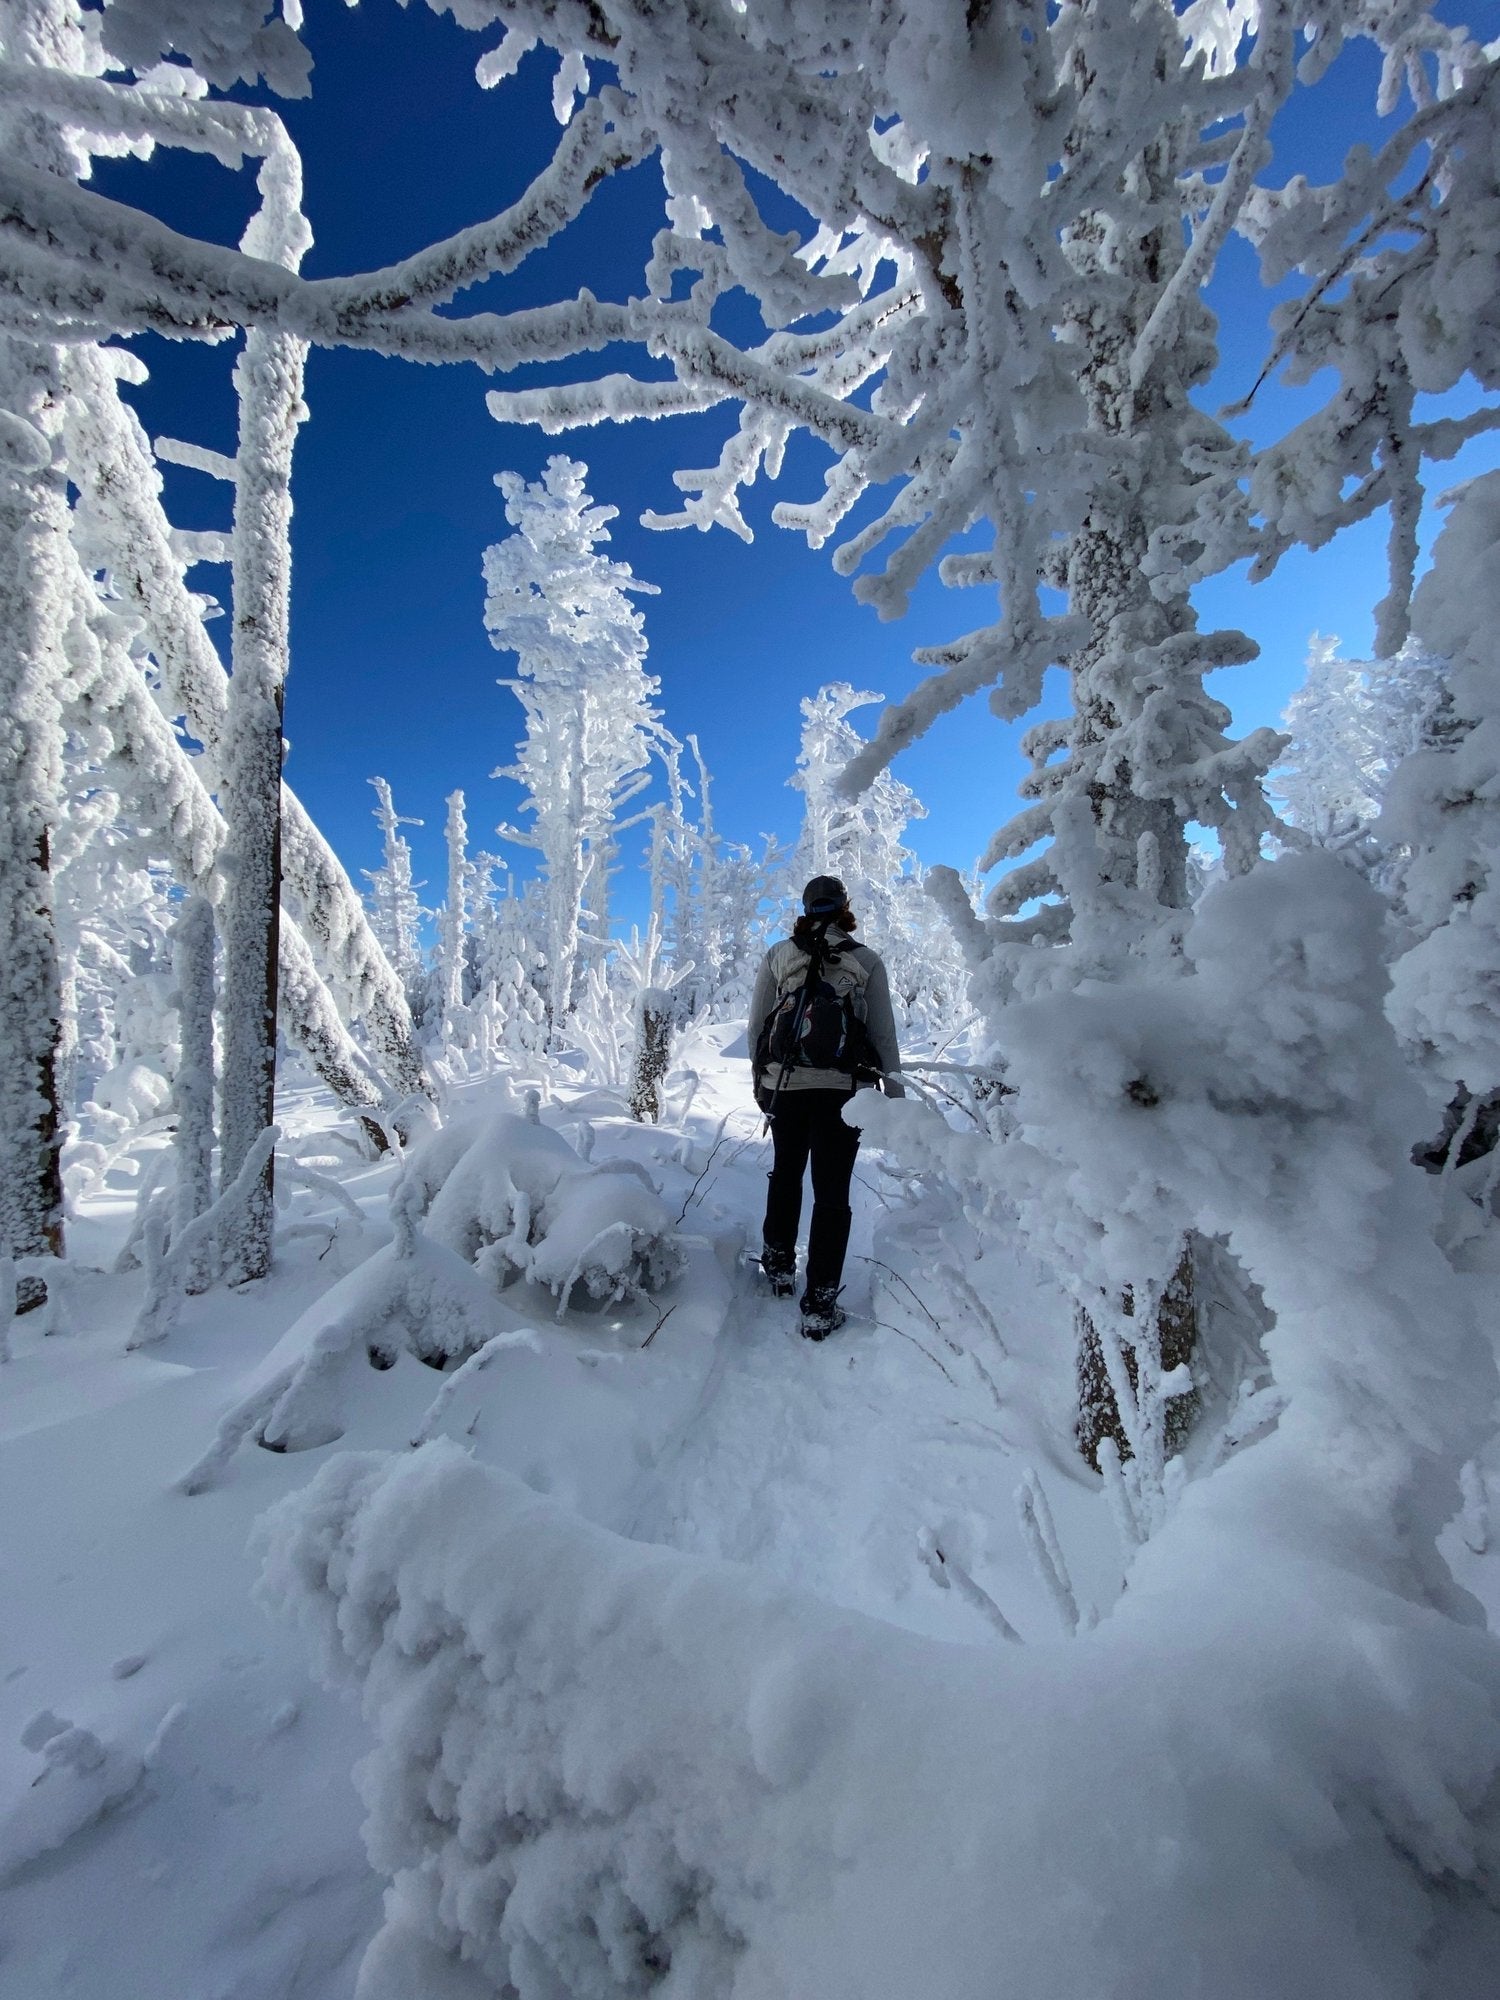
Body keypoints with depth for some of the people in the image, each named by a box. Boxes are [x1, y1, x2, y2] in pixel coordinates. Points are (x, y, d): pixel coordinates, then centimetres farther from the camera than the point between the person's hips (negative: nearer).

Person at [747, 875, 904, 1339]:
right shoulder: (866, 961, -1)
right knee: (832, 1192, 5)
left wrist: (760, 1077, 15)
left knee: (786, 1174, 22)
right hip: (842, 1089, -2)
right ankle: (819, 1305, 7)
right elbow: (884, 1033, 0)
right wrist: (895, 1091, 7)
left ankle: (779, 1266, 37)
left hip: (783, 1085, 2)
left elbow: (755, 1025, 4)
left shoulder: (778, 955, 2)